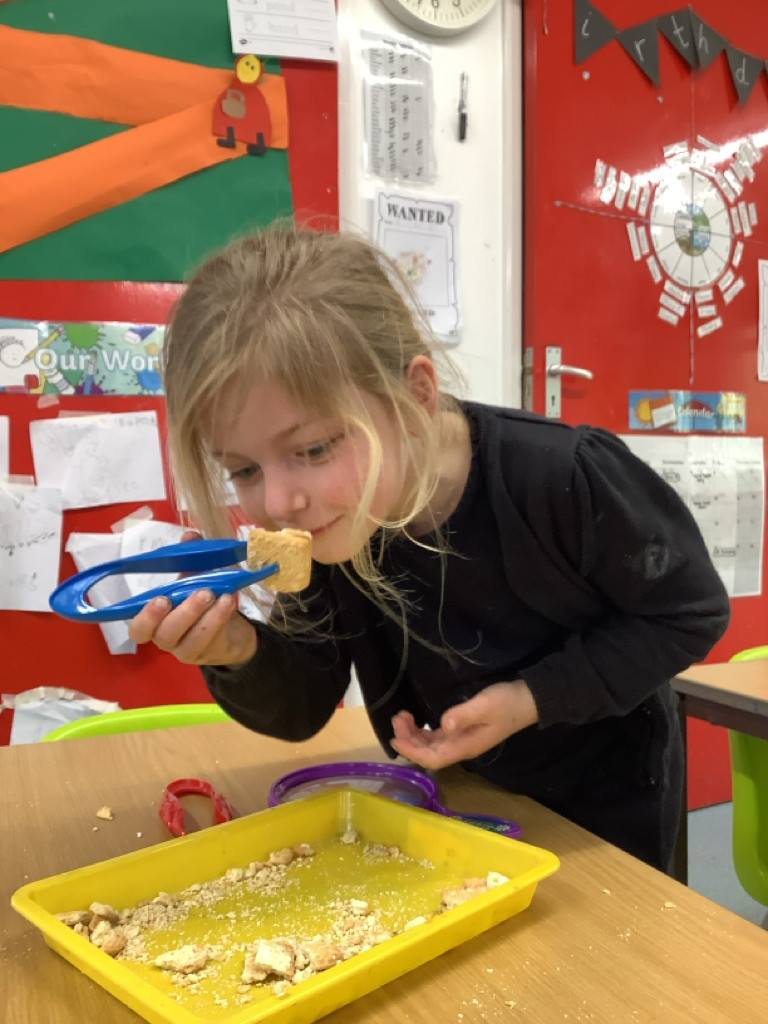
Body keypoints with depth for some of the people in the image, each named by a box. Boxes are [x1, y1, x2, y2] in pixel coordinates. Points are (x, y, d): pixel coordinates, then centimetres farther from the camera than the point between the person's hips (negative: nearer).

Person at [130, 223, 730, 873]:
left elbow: (690, 611, -19)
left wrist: (535, 697, -29)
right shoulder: (320, 522, -21)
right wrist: (241, 655, -35)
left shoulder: (562, 478, -35)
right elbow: (302, 712, -12)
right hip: (453, 794, 4)